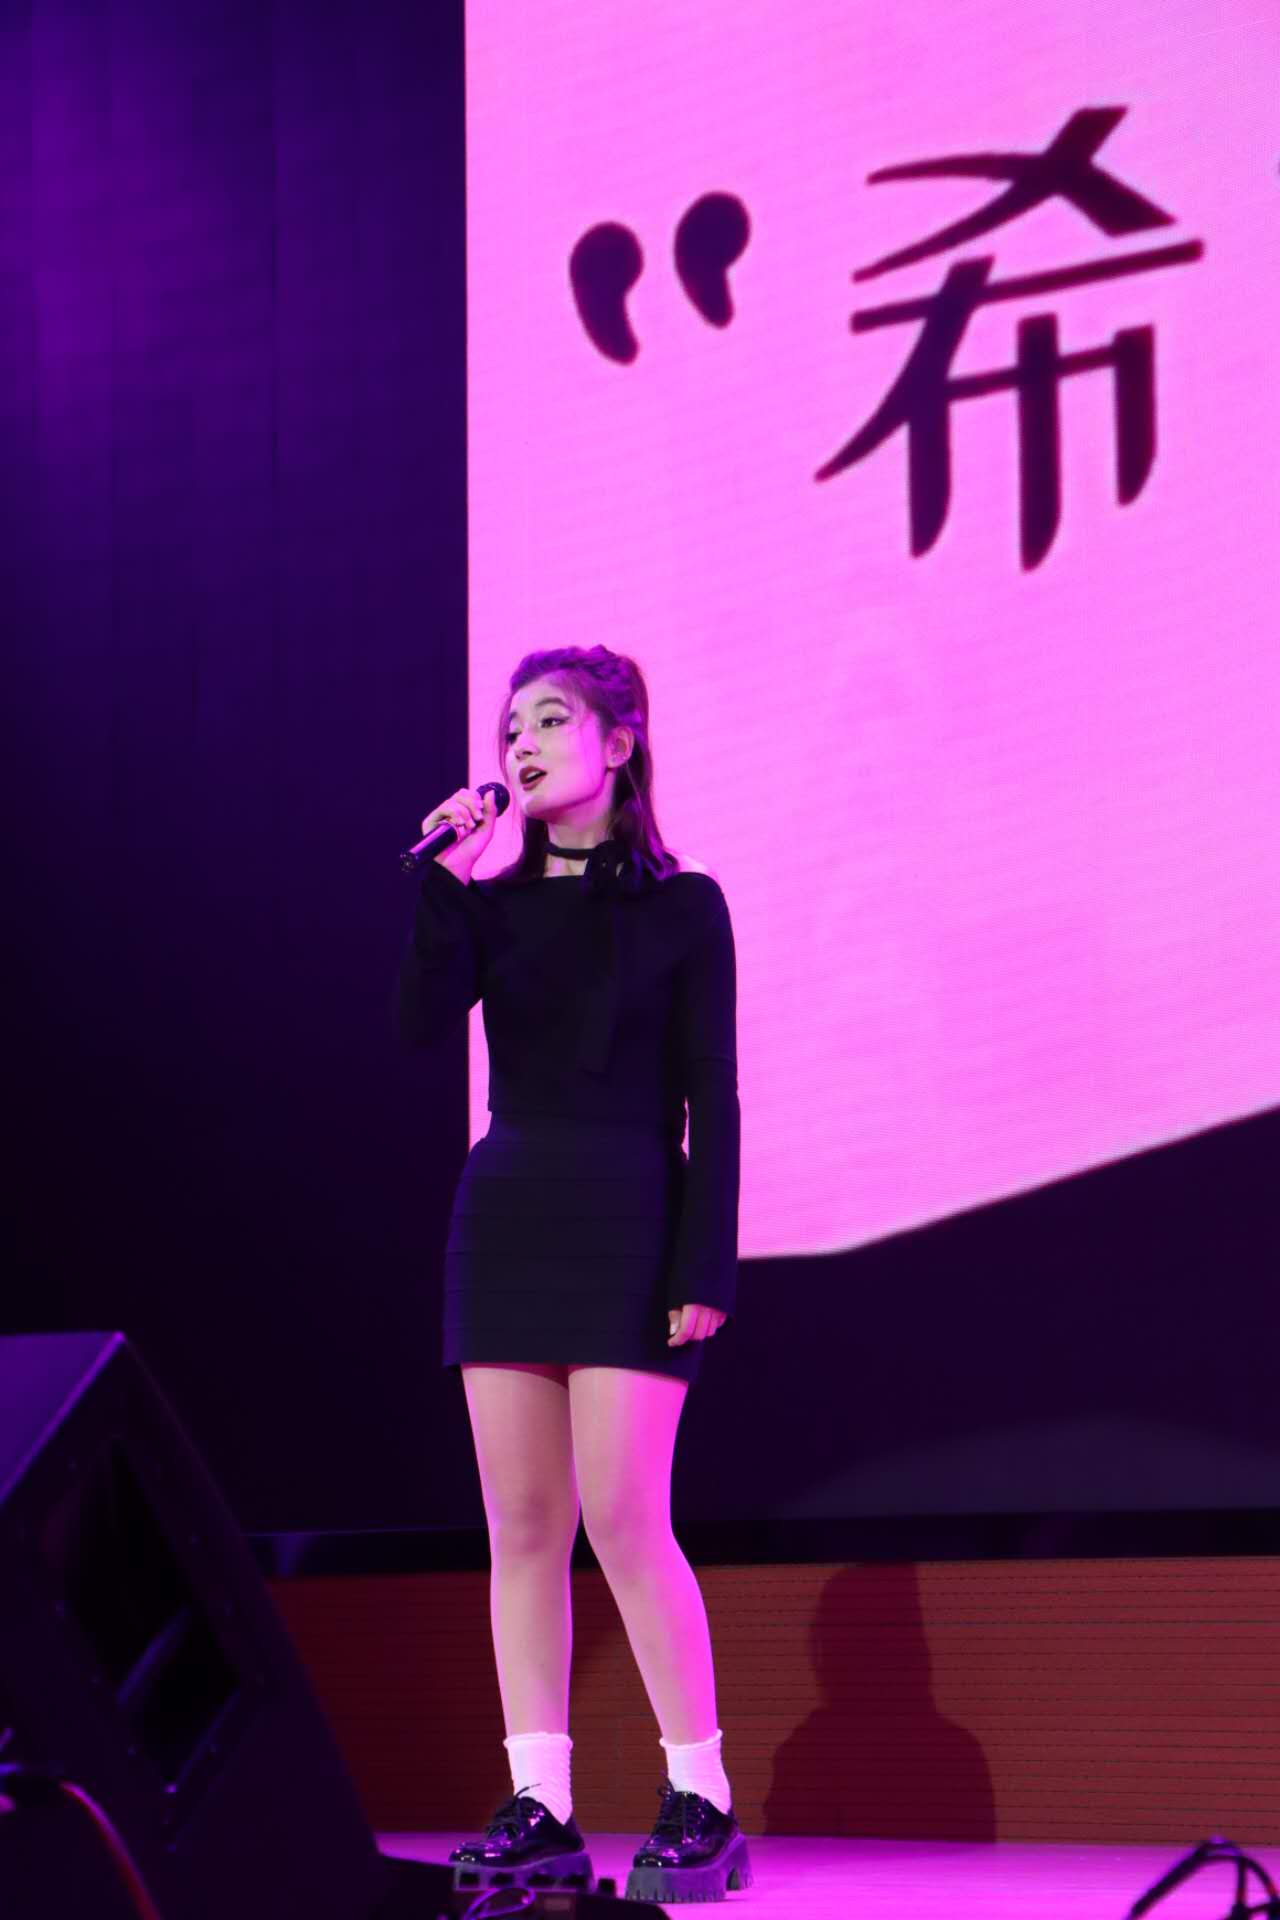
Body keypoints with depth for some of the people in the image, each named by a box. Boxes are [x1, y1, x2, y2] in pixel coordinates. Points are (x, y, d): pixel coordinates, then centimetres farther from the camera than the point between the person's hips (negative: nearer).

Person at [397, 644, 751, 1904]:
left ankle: (701, 1803, -3)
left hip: (627, 1224, -4)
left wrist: (707, 1266, -10)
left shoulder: (679, 904, 1)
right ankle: (539, 1809, 4)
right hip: (505, 1218, 5)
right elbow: (421, 1020, -7)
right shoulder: (494, 900, 11)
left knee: (623, 1521, -11)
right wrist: (446, 871, -11)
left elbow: (711, 1101, -3)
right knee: (521, 1526, 2)